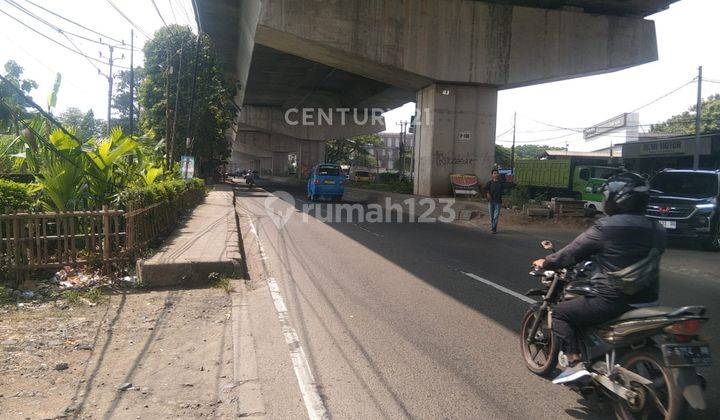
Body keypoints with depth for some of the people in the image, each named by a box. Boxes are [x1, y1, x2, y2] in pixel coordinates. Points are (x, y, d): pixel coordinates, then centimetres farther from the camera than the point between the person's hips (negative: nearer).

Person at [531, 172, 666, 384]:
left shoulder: (605, 228, -14)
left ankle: (575, 363, -6)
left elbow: (572, 253, -7)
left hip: (612, 301, -8)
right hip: (647, 300, 8)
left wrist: (545, 263, 10)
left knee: (560, 313, 5)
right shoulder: (657, 231, 6)